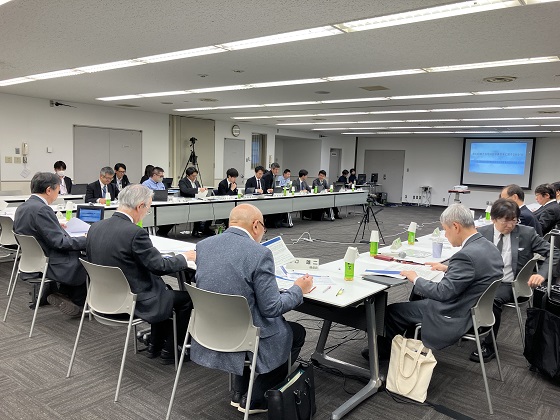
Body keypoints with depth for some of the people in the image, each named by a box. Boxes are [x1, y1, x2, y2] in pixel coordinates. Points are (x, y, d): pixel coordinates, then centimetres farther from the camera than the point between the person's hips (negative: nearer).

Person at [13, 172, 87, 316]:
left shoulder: (21, 208, 5)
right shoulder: (41, 209, -24)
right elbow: (60, 242, -25)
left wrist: (57, 226, 17)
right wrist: (86, 240, -16)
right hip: (48, 265, -9)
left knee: (76, 252, 17)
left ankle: (63, 295, 15)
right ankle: (78, 304, 19)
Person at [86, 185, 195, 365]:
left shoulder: (95, 227, -3)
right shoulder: (134, 233, -26)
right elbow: (160, 266, -19)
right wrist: (184, 257, 0)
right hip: (134, 303, -8)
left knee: (164, 287, 28)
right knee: (186, 297, 10)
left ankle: (156, 345, 33)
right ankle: (170, 349, 22)